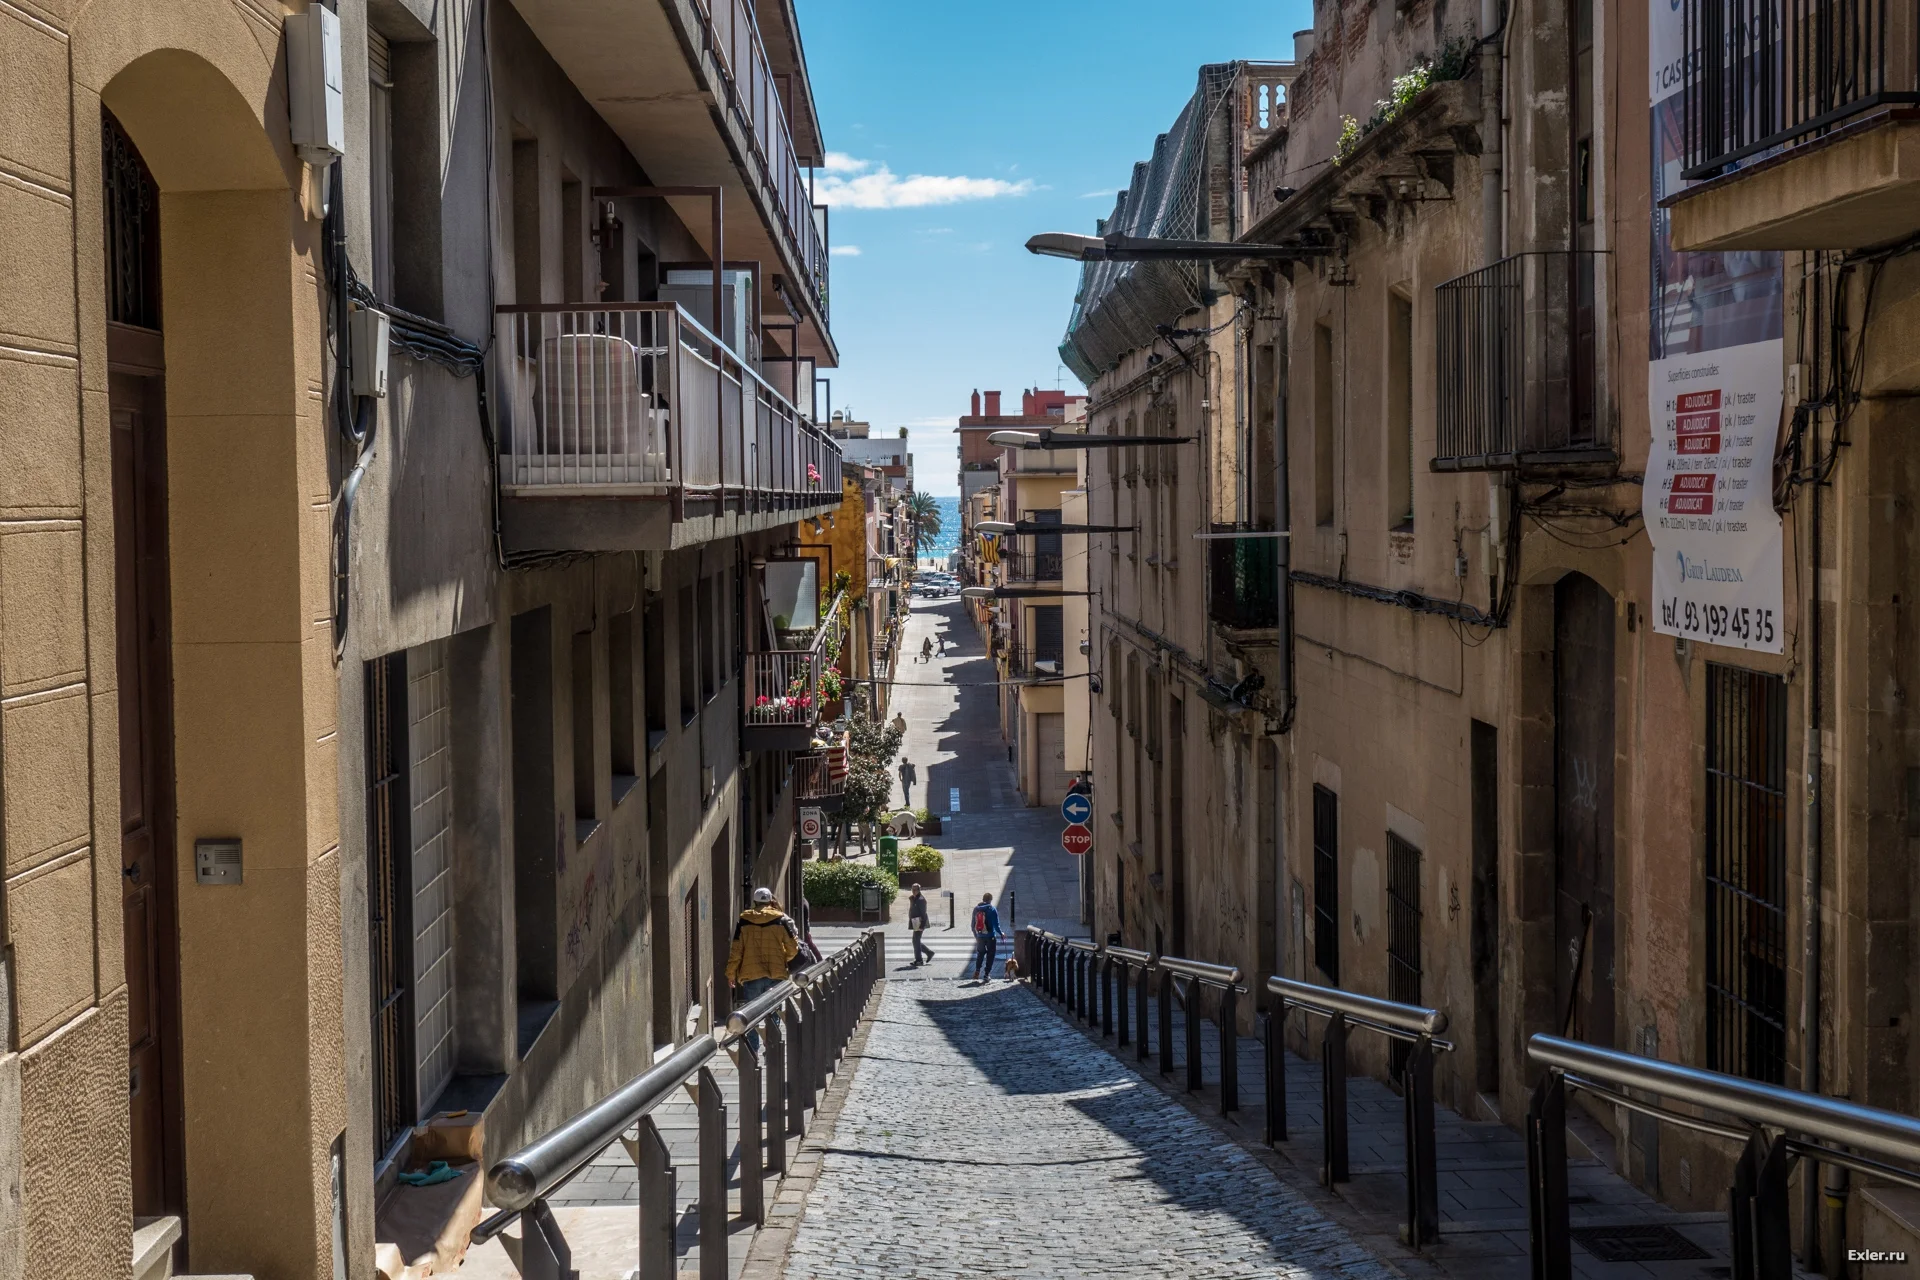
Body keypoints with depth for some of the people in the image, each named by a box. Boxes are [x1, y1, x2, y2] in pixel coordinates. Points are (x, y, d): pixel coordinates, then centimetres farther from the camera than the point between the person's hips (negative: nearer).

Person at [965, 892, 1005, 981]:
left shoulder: (976, 909, 4)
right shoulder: (991, 909, -10)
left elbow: (973, 925, 10)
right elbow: (996, 924, -11)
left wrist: (976, 936, 22)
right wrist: (1001, 934, 5)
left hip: (980, 936, 4)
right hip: (990, 937, -4)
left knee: (980, 953, 22)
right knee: (990, 955, 6)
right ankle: (986, 975, 3)